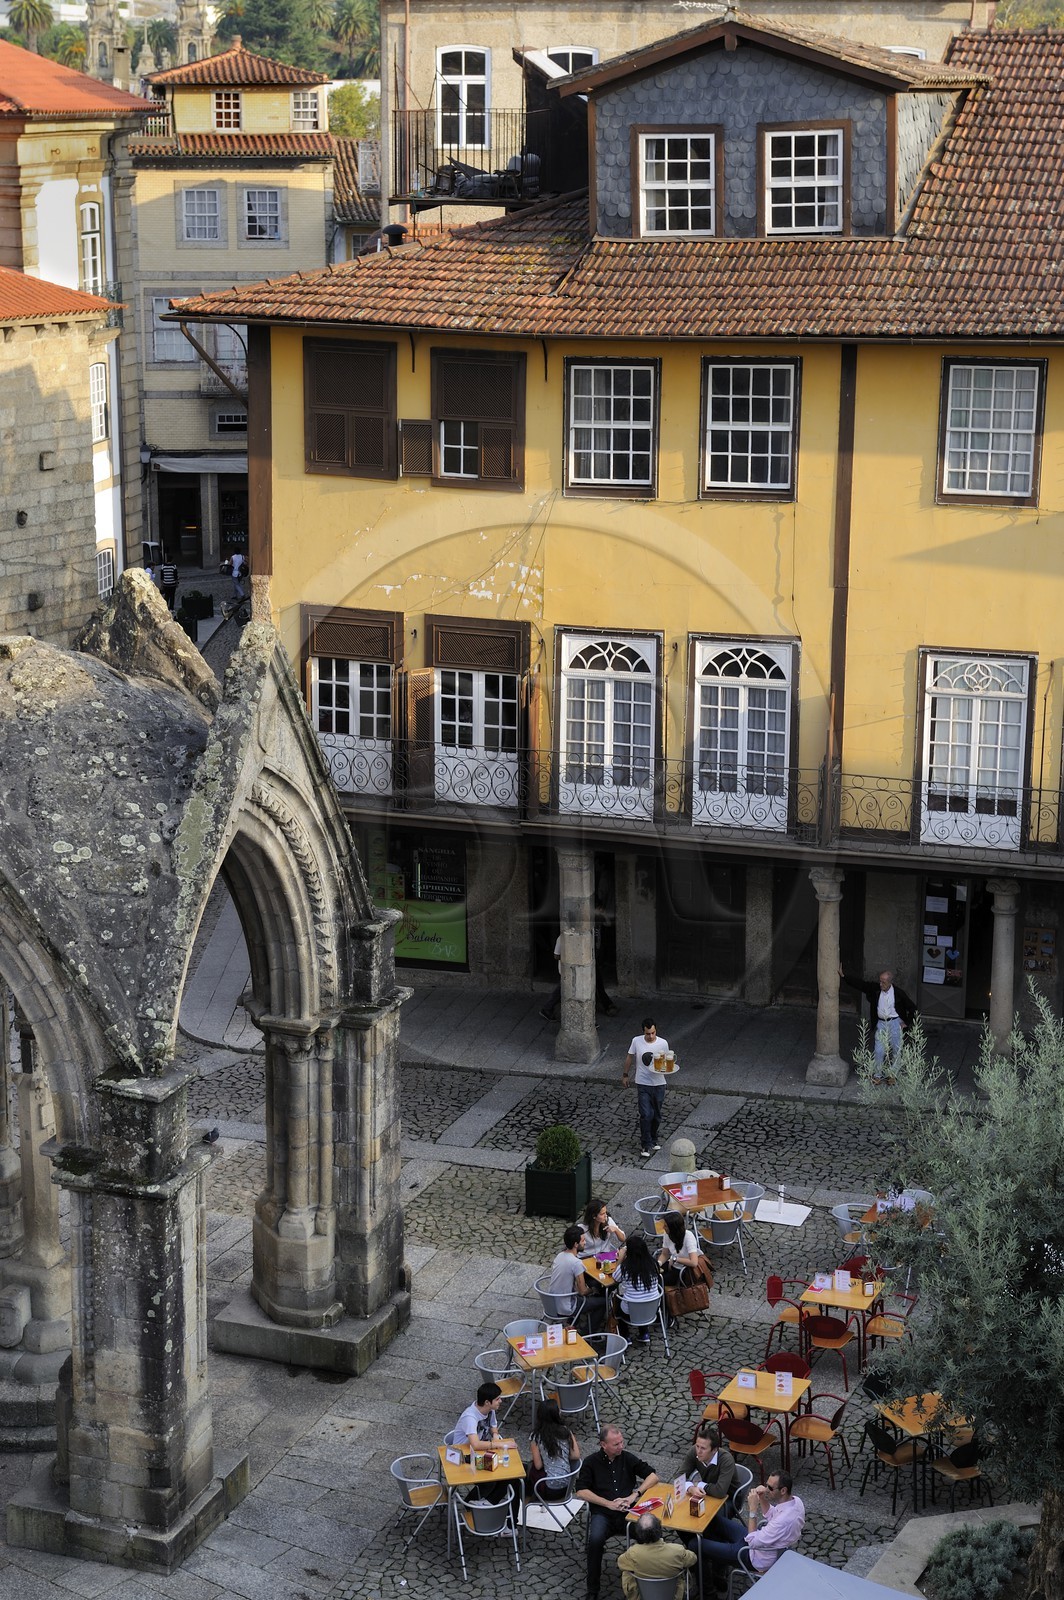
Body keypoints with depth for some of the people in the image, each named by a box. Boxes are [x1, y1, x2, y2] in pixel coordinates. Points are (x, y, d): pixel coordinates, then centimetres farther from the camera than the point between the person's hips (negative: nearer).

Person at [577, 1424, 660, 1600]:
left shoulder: (628, 1458, 11)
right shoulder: (591, 1462, 6)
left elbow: (653, 1476, 10)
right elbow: (581, 1492, -2)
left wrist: (634, 1496, -4)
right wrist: (609, 1504, -10)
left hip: (627, 1512, 1)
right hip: (602, 1513, -1)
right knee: (595, 1539, -34)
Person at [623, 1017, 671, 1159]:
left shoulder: (663, 1043, -8)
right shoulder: (636, 1041, -9)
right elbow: (629, 1058, 6)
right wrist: (625, 1075, 13)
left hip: (658, 1084, 2)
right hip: (643, 1084, -2)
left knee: (656, 1115, 13)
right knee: (646, 1115, -10)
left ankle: (653, 1140, 34)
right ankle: (646, 1146, 0)